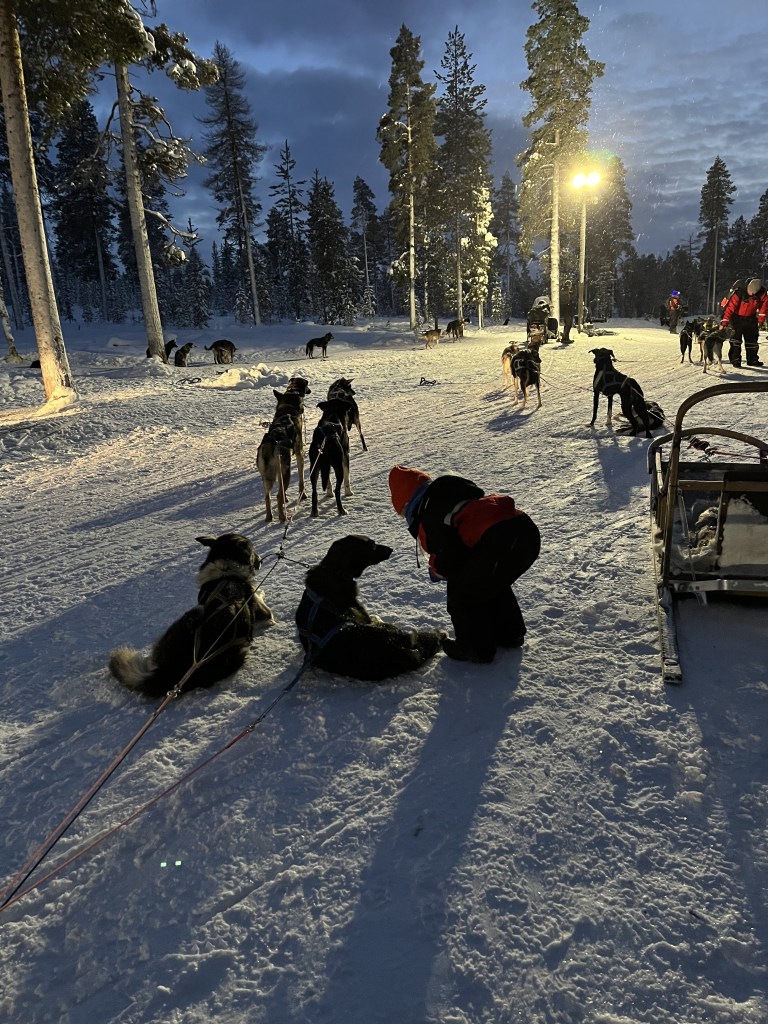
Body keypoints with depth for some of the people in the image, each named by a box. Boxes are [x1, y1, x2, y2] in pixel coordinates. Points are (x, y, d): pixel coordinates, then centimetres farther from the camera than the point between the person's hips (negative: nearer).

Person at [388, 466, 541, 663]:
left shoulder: (428, 519, 5)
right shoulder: (453, 489, 31)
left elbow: (447, 561, -3)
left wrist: (436, 570, 21)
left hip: (499, 540, -9)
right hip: (528, 530, 9)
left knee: (462, 591, 12)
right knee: (494, 585, 33)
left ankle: (477, 648, 23)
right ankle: (509, 634, 44)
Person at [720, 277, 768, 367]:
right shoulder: (739, 293, -30)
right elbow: (730, 308, -31)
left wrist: (761, 320, -5)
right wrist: (724, 323, -35)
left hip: (751, 318, 4)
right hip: (737, 318, -4)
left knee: (752, 338, 8)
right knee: (736, 338, -13)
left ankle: (752, 360, 18)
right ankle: (735, 361, -9)